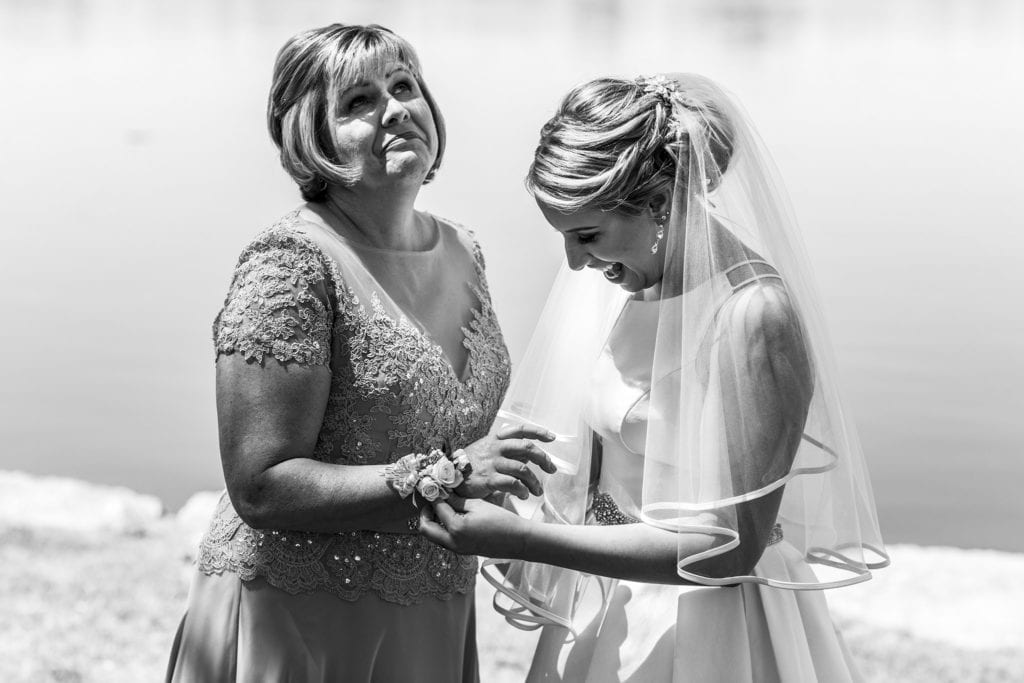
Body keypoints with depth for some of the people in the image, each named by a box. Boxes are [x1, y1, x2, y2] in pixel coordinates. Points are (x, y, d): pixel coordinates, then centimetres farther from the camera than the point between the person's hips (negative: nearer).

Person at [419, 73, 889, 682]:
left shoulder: (754, 316, -24)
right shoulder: (623, 281, -2)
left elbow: (730, 546, -25)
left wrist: (525, 539, -26)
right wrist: (530, 558, -6)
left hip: (706, 625, -7)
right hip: (601, 609, 7)